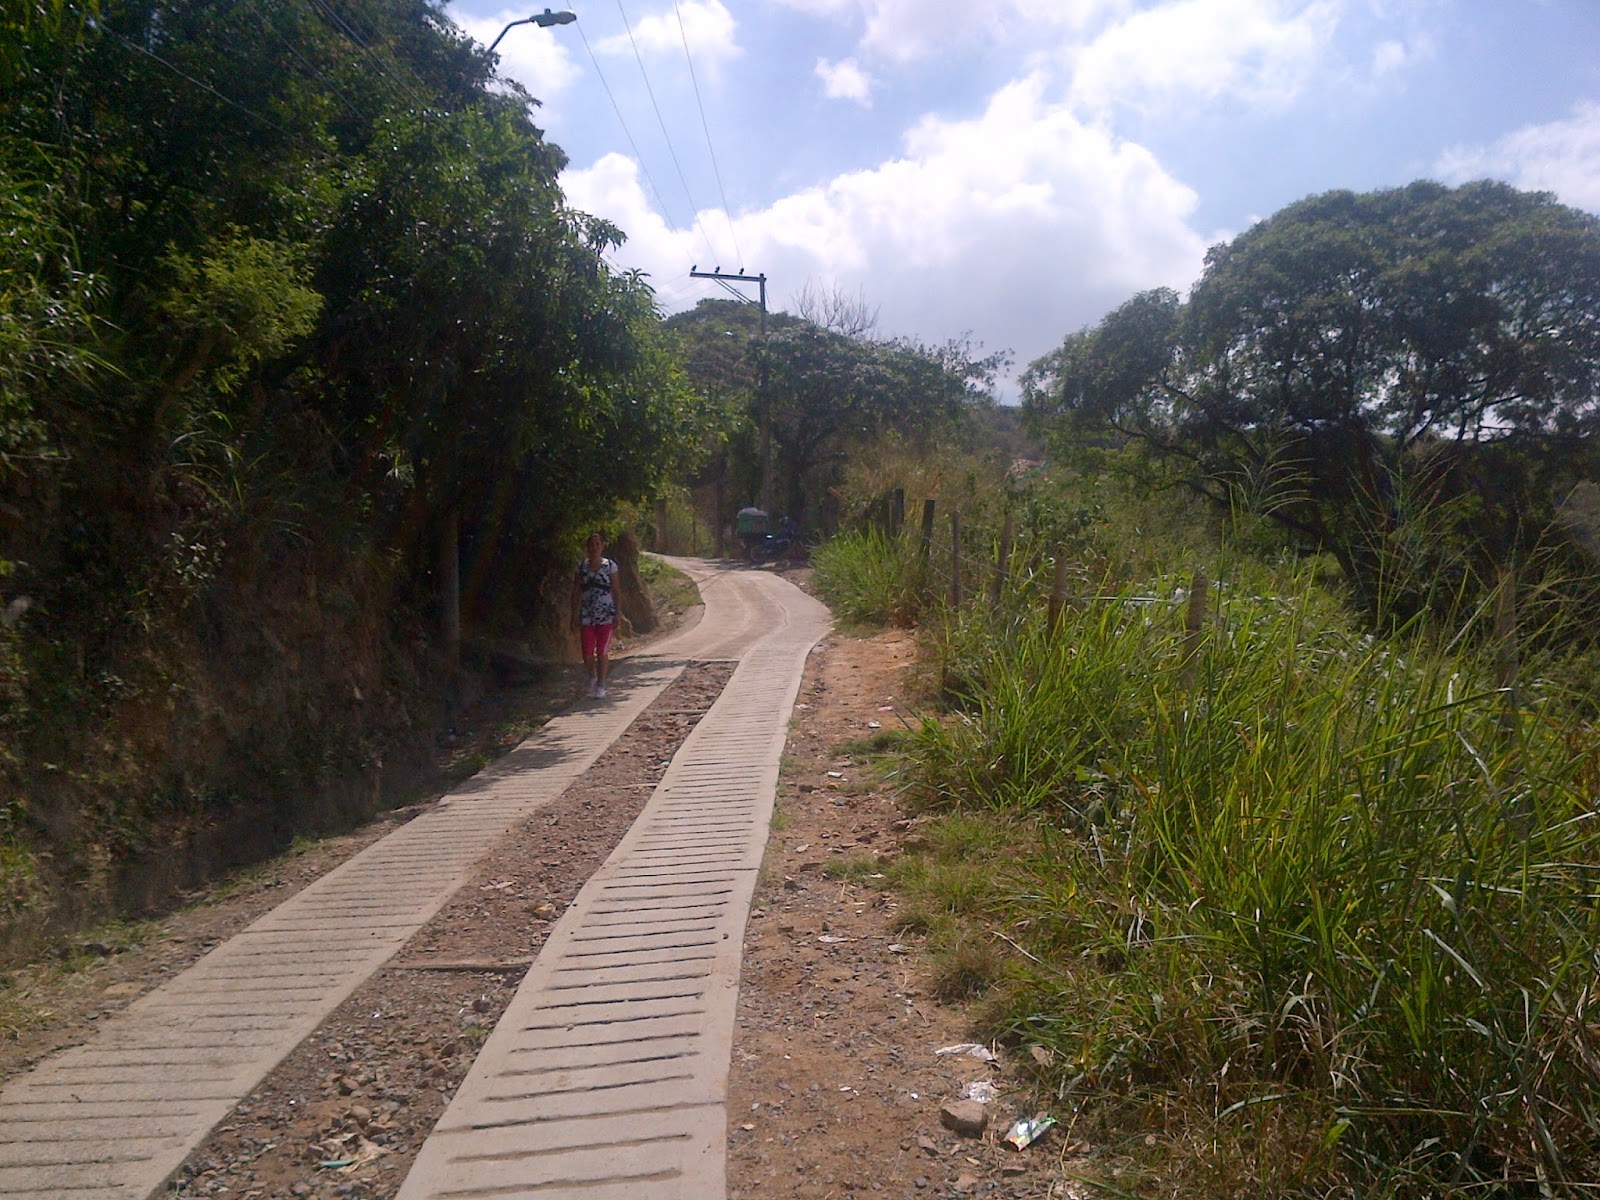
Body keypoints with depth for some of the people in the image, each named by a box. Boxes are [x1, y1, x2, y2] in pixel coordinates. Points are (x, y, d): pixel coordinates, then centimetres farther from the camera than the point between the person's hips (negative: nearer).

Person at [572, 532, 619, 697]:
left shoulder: (610, 566, -1)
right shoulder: (582, 566, 5)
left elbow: (616, 591, -1)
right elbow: (576, 591, 6)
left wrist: (617, 615, -5)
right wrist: (575, 613, 1)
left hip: (606, 615, -2)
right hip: (587, 615, 2)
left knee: (602, 651, -1)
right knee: (587, 653, 2)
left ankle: (601, 684, 11)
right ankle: (592, 676, 30)